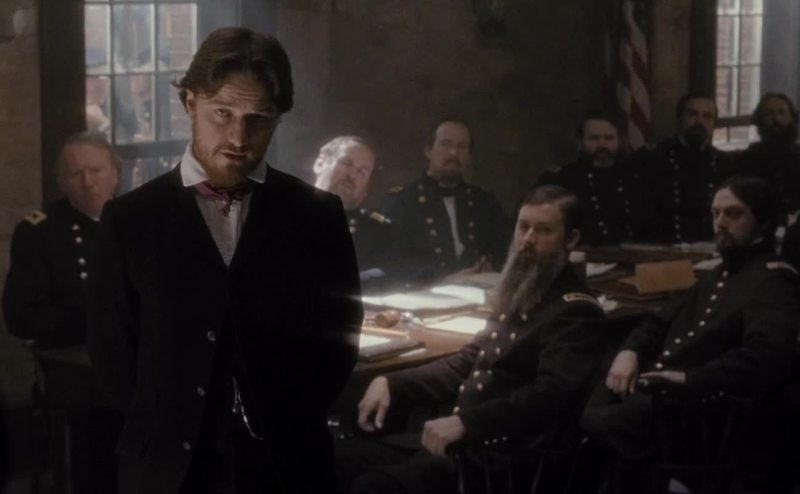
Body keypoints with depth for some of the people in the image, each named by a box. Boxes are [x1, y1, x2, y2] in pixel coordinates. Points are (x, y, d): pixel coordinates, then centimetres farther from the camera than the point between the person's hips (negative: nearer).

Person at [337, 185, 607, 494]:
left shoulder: (575, 313, -9)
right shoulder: (520, 296, 19)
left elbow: (550, 394, -24)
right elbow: (468, 363, 23)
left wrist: (465, 422, -33)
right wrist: (391, 383, 9)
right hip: (458, 438, 9)